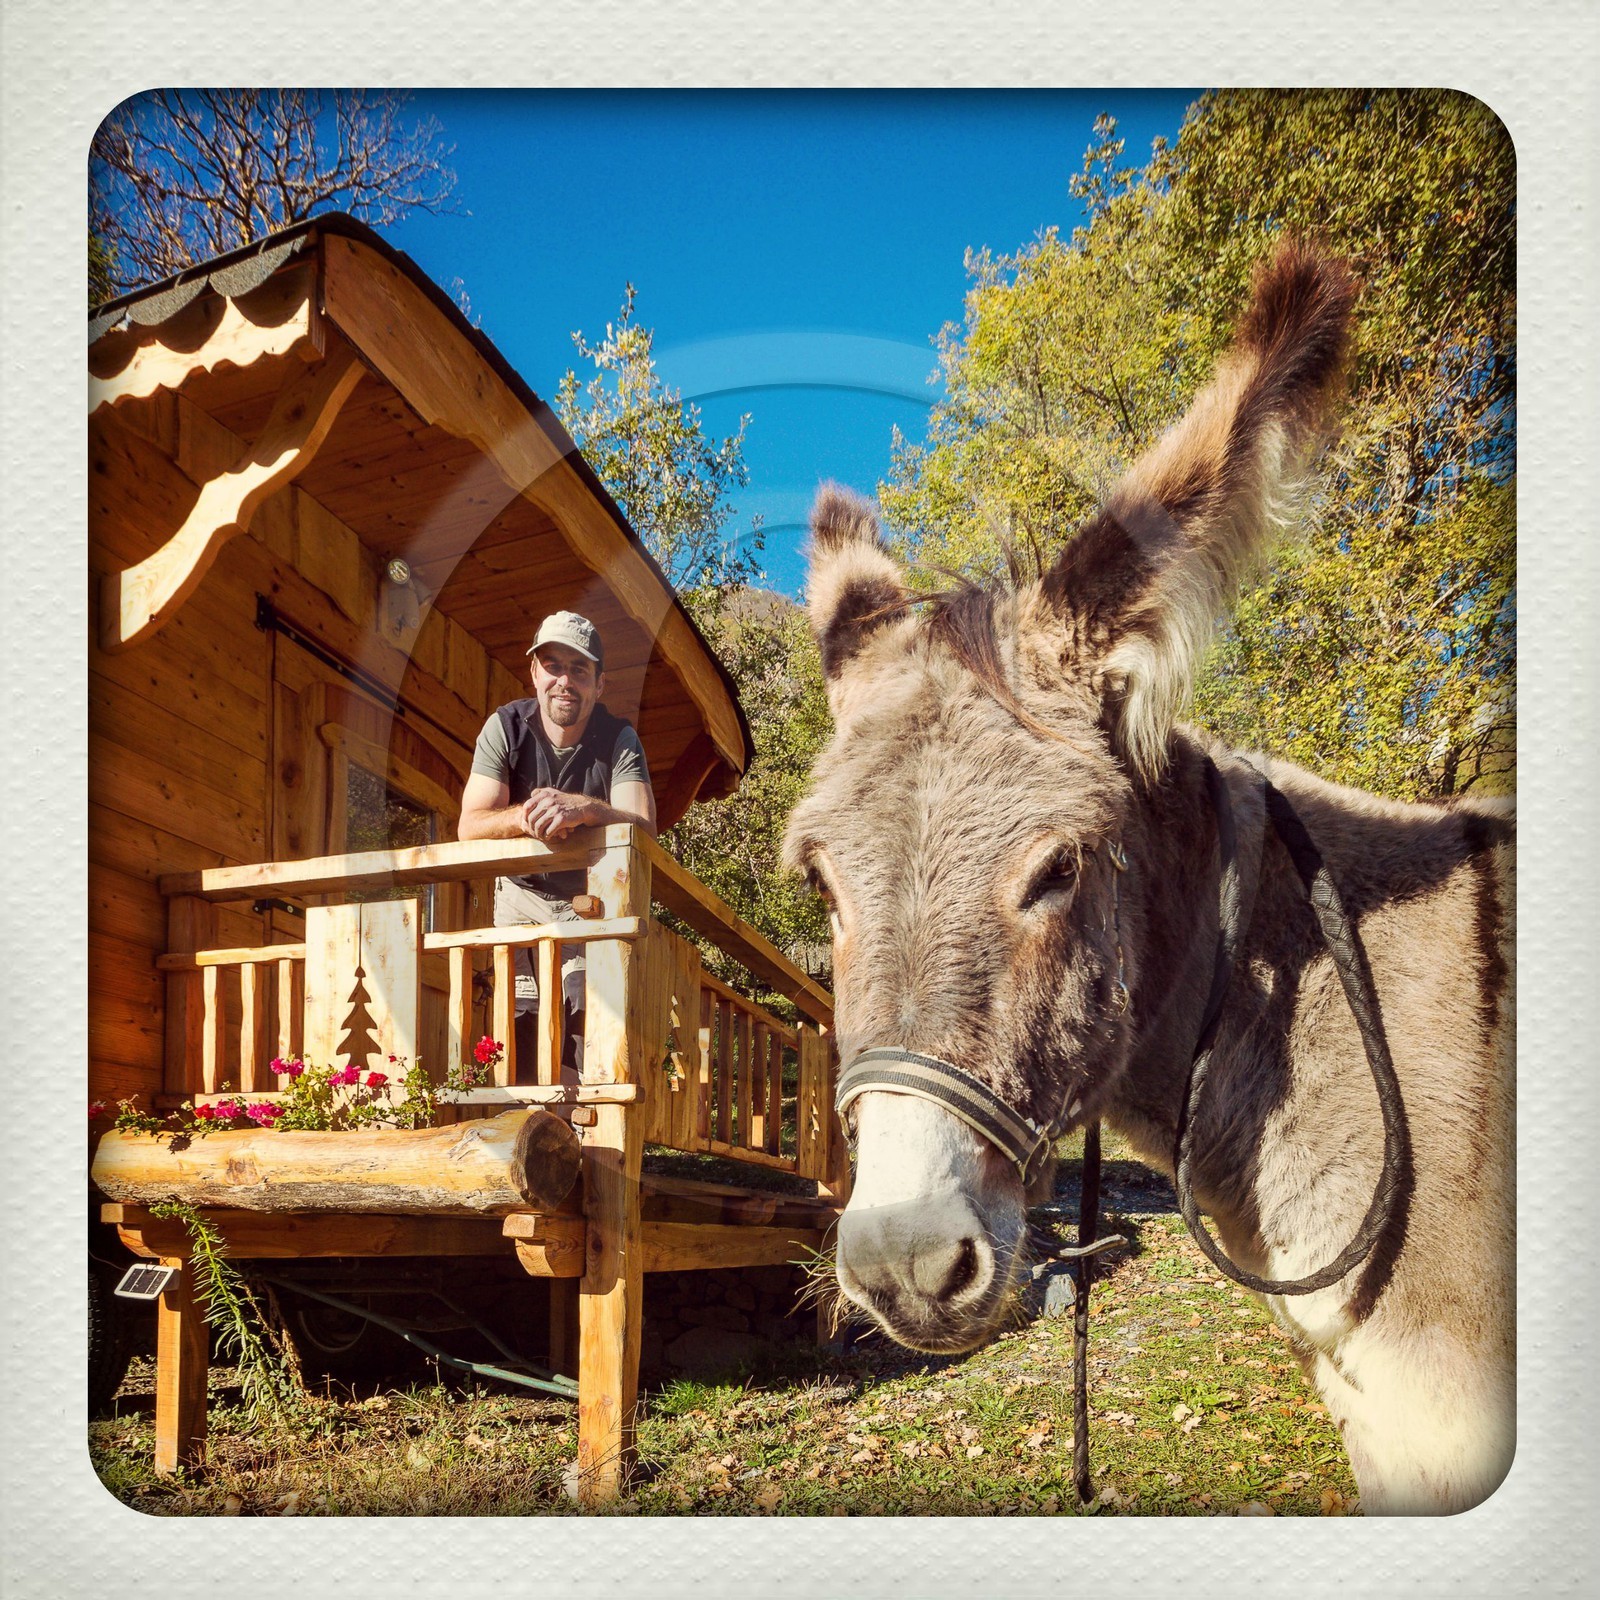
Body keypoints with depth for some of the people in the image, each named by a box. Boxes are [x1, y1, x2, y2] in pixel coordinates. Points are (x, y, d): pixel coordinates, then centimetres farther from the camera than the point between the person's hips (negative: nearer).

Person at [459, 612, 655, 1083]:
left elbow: (643, 827, -29)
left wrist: (583, 808, -49)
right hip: (522, 895, 1)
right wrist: (524, 817, -41)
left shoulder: (619, 739, -14)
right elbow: (470, 826, -19)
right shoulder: (506, 727, -11)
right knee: (518, 1040, -4)